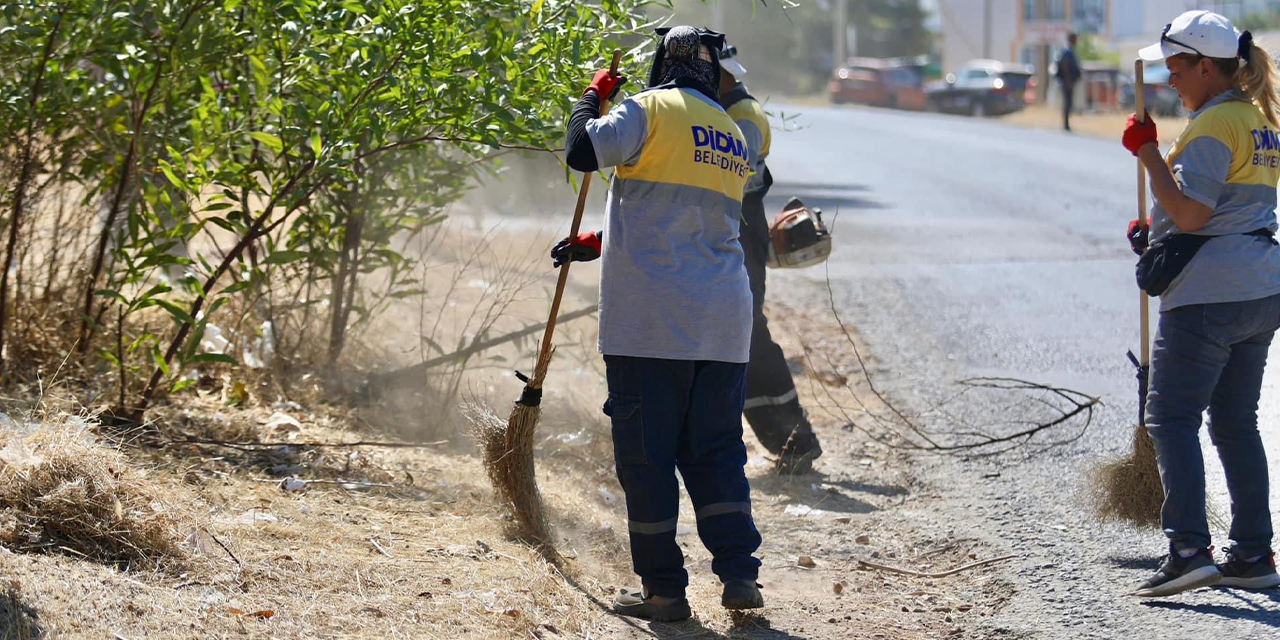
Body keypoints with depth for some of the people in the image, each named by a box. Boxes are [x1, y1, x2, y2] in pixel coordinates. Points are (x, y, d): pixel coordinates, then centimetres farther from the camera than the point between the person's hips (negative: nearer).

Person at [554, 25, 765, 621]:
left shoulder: (650, 110, -4)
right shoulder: (733, 134, 19)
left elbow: (583, 151, -14)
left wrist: (593, 96, 5)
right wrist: (598, 243, 31)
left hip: (651, 322, -6)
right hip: (722, 322, 6)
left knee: (646, 454, 2)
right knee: (717, 449, 12)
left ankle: (663, 587, 4)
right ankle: (739, 575, 4)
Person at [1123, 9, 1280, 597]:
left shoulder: (1213, 126, -14)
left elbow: (1189, 213, -20)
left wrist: (1148, 153, -15)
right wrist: (1159, 229, 21)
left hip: (1207, 296, -10)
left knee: (1172, 418, -7)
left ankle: (1189, 550, -17)